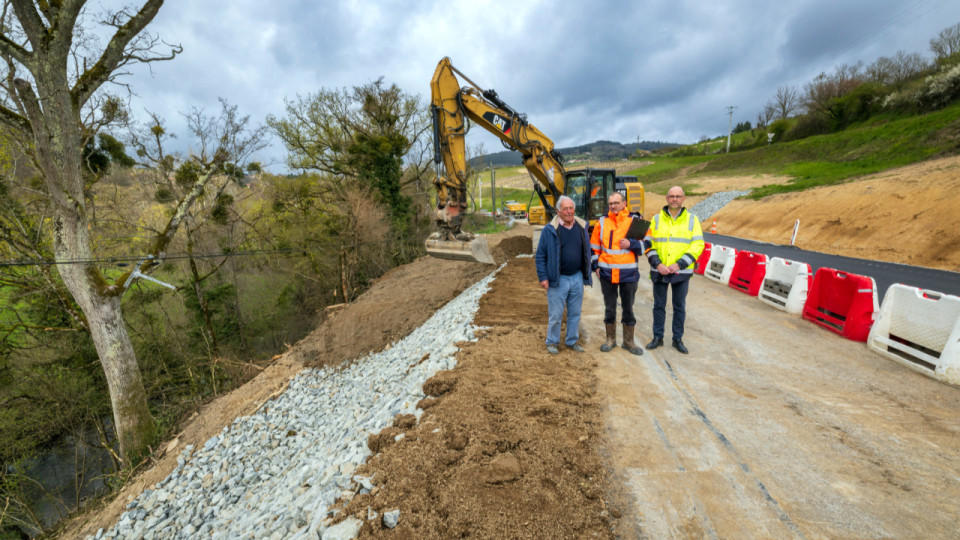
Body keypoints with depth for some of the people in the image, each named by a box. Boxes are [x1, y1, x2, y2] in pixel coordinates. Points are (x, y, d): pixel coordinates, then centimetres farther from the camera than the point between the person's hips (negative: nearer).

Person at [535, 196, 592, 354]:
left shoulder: (582, 227, 6)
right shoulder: (550, 230, -7)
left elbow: (586, 252, 15)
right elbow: (540, 255, -5)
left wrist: (587, 274, 12)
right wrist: (543, 277, -10)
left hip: (577, 278, 4)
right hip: (558, 279, -4)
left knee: (575, 313, 13)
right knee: (555, 314, 3)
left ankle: (572, 341, 29)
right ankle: (552, 342, 20)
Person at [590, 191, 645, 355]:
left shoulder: (635, 221, -1)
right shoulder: (602, 222, 4)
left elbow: (645, 245, 2)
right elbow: (595, 246, 11)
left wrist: (631, 244, -16)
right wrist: (596, 266, 6)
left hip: (628, 273, -1)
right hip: (607, 273, 1)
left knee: (628, 308, 10)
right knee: (609, 308, 11)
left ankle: (629, 341, 24)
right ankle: (610, 339, 26)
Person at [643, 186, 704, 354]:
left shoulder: (692, 219, 2)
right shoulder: (656, 219, 4)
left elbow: (698, 245, -4)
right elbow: (648, 243, 0)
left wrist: (679, 264, -14)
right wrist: (657, 264, -13)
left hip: (681, 272, 0)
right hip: (659, 271, 1)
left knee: (680, 307, 10)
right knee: (659, 305, 10)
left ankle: (678, 339, 24)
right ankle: (658, 337, 23)